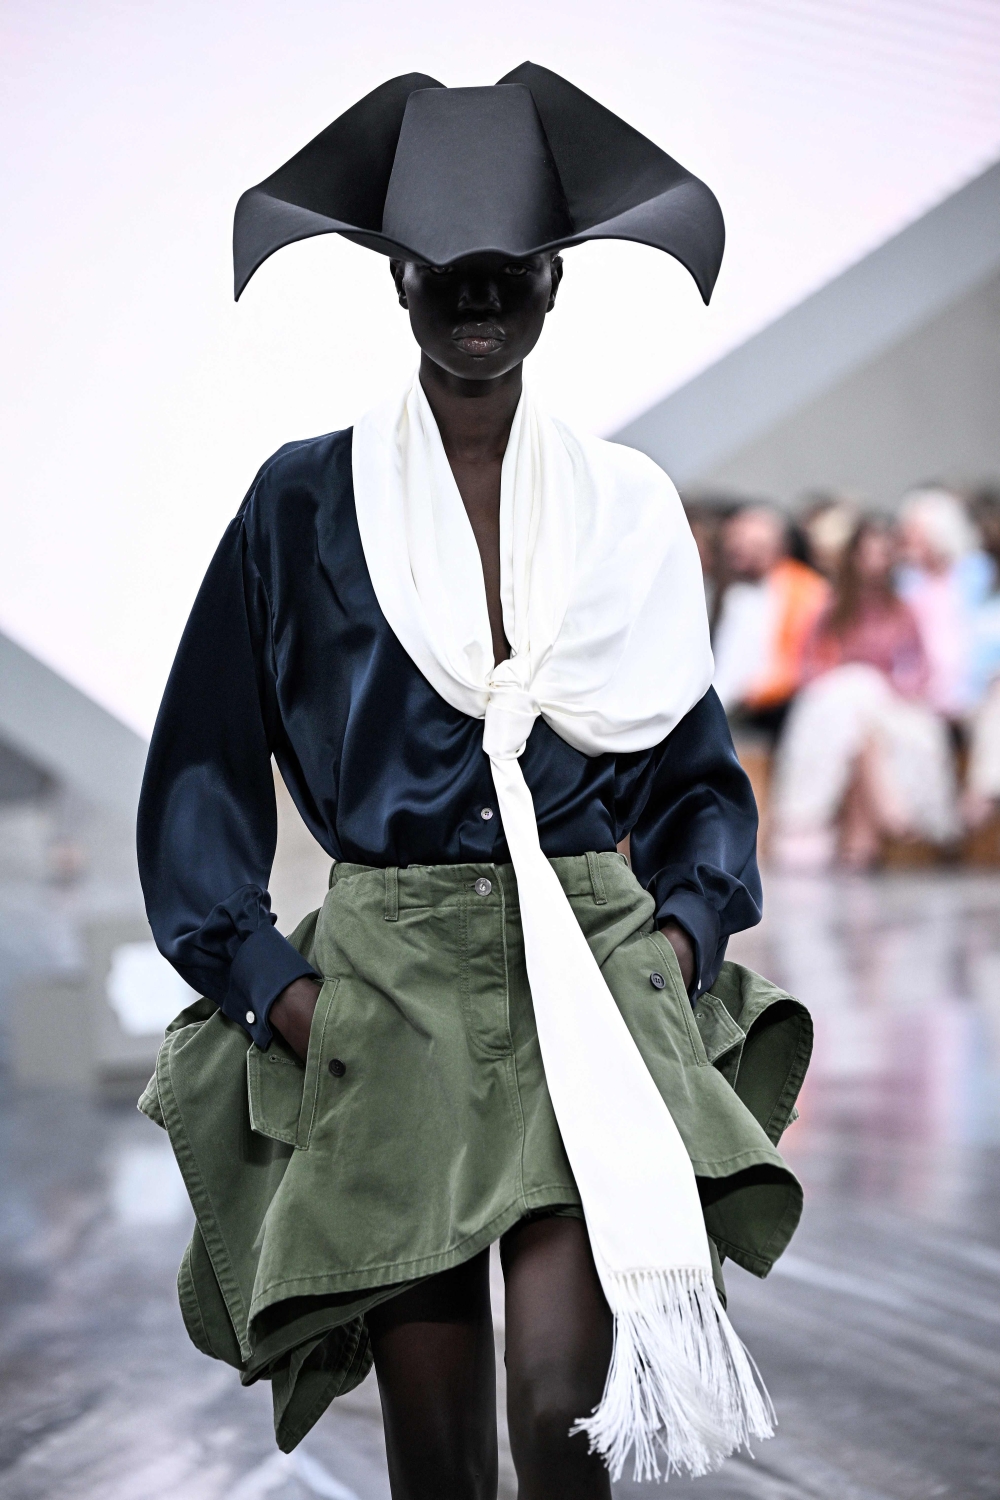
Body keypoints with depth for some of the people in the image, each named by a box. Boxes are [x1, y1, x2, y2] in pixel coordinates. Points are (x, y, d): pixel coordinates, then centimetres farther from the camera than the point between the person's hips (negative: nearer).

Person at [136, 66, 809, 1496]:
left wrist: (686, 932, 0)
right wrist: (265, 978, -4)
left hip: (592, 966, 0)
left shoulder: (629, 509, 11)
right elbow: (205, 764, 7)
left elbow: (700, 772, 18)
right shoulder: (306, 501, 7)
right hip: (388, 978, 0)